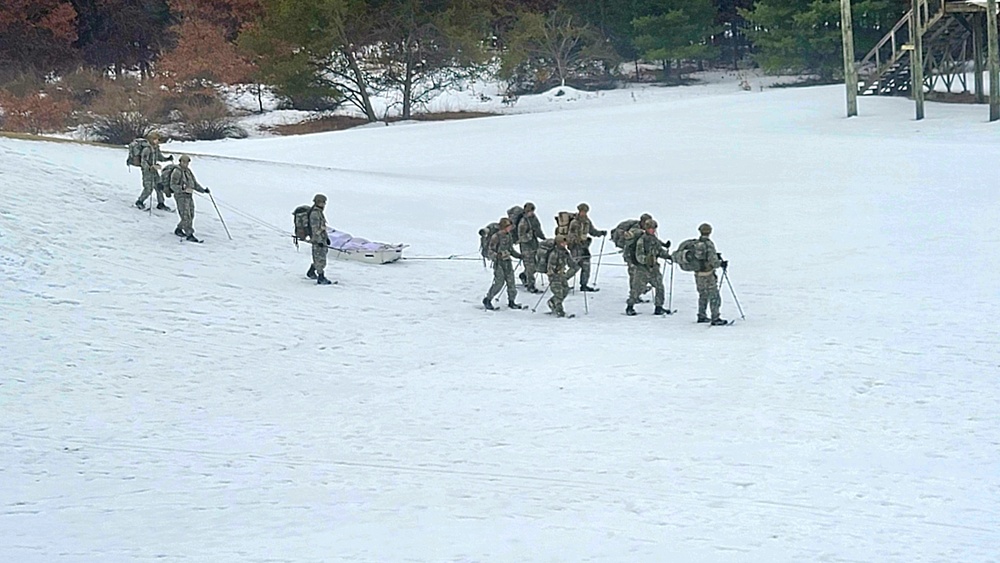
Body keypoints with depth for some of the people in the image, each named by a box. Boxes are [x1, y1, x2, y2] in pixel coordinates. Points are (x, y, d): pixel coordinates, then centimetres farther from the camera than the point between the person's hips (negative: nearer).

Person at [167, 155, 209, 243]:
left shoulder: (188, 171, 14)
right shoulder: (176, 172, -11)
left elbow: (195, 184, 17)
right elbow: (173, 186, -18)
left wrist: (203, 190, 3)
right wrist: (184, 189, -30)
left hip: (189, 196, 8)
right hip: (181, 196, -8)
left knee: (191, 216, 11)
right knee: (186, 217, -12)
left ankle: (178, 230, 27)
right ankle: (189, 235, -12)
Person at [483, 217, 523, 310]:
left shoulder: (509, 236, 10)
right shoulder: (496, 237, -12)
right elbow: (491, 250, -11)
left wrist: (519, 255, 11)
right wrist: (495, 257, -29)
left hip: (507, 262, 7)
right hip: (499, 262, -7)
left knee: (511, 281, 5)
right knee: (499, 282, -9)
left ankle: (511, 301, 15)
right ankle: (487, 300, 5)